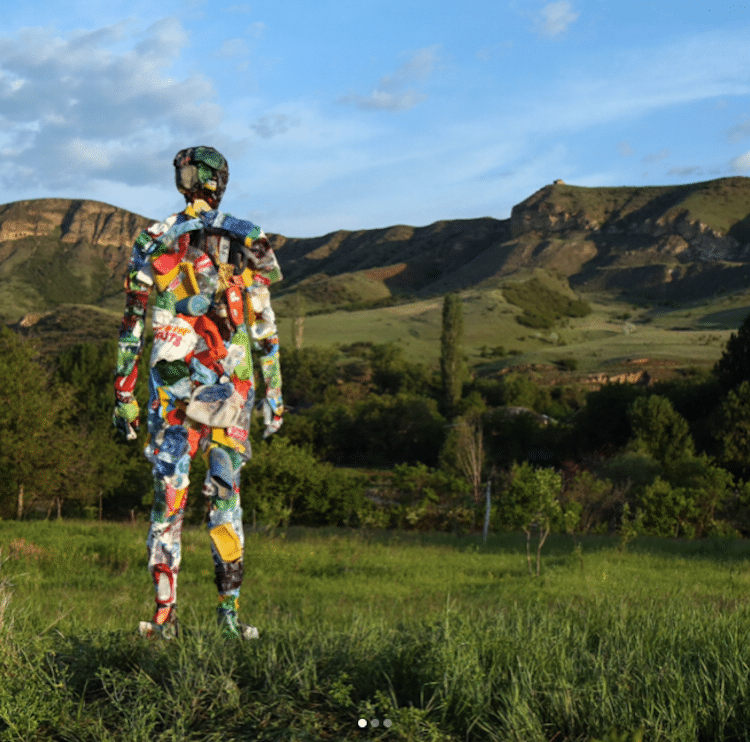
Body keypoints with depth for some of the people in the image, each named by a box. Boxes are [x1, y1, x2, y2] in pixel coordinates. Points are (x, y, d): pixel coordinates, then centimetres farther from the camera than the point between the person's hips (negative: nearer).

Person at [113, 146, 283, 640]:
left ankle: (165, 615, 1)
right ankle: (230, 612, 1)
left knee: (168, 498, 4)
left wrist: (124, 392, 9)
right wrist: (274, 394, 8)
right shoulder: (247, 241, 4)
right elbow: (265, 327, 3)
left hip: (172, 379, 0)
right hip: (232, 383, 0)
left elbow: (131, 325, 4)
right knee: (226, 496, 6)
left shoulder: (154, 241, 5)